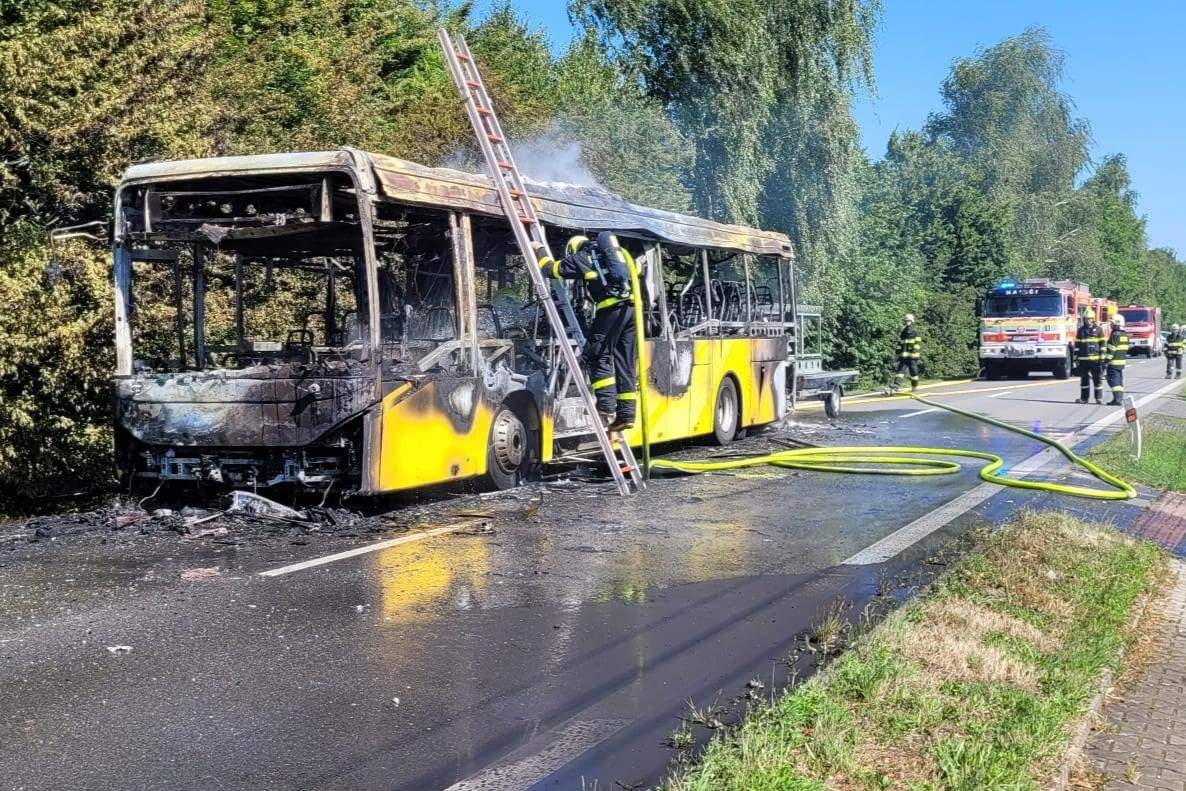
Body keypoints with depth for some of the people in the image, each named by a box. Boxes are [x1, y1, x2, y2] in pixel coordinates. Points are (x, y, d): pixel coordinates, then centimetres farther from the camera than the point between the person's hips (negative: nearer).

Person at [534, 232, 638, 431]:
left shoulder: (580, 257, 12)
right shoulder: (613, 252, 29)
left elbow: (551, 269, 20)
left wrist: (538, 251, 36)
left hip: (612, 308, -6)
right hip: (633, 307, 6)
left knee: (598, 357, 2)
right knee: (626, 363, 9)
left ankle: (606, 409, -8)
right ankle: (626, 414, 7)